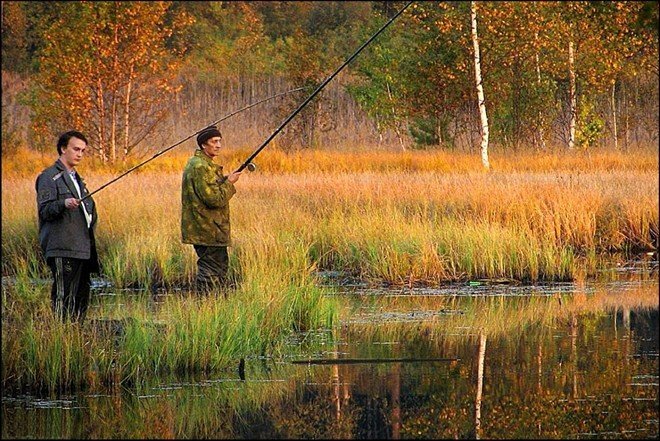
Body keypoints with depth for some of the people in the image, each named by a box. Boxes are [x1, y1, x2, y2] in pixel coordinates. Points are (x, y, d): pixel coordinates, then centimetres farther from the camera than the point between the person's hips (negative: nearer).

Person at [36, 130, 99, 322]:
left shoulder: (76, 178, 25)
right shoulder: (49, 177, -2)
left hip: (82, 248, 9)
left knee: (82, 297, 8)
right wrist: (63, 204, -30)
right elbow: (44, 210, -13)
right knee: (64, 297, -14)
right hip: (62, 250, -9)